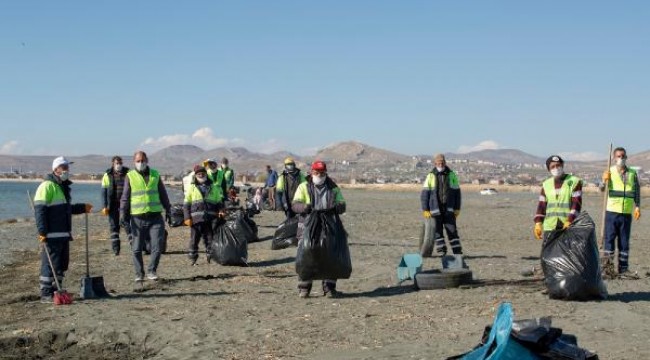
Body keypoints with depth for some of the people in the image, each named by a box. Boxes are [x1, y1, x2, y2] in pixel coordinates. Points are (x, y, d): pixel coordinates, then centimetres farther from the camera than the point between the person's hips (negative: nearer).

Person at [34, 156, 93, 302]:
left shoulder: (63, 186, 20)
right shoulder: (47, 186, -11)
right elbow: (39, 209, -18)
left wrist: (83, 208, 27)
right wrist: (42, 231, -23)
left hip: (64, 234, 10)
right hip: (51, 235, -10)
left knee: (62, 263, 13)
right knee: (50, 264, -6)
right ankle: (46, 294, 0)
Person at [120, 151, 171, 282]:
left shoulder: (155, 175, 9)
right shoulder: (130, 176, 3)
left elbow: (163, 195, 16)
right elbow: (125, 197, 3)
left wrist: (169, 211, 16)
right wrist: (123, 215, -4)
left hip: (155, 217, 1)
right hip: (137, 218, -1)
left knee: (157, 246, -4)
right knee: (137, 249, 4)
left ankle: (151, 271, 10)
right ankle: (139, 273, 16)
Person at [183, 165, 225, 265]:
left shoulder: (213, 187, 15)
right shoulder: (192, 187, 9)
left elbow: (219, 201, 20)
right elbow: (186, 204, 6)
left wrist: (220, 211, 0)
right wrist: (187, 218, -4)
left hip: (210, 219, 1)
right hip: (196, 218, -1)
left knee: (210, 239, 5)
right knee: (194, 239, 1)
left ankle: (211, 257, 13)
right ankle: (192, 259, 10)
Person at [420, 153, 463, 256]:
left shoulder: (452, 175, 5)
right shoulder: (431, 176, 2)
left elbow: (457, 192, 8)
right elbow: (424, 194, 1)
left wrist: (457, 208, 2)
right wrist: (425, 210, -5)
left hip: (449, 209, 0)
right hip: (435, 208, 0)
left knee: (452, 229, -5)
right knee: (437, 230, 1)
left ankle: (457, 251, -2)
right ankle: (441, 251, 9)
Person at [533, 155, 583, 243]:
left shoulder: (574, 181, 0)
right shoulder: (546, 184, 15)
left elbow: (576, 204, -8)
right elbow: (541, 205, 14)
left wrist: (569, 221, -20)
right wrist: (538, 223, 2)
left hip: (569, 227, -4)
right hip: (550, 227, 4)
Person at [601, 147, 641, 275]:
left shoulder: (632, 173, 6)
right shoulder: (610, 172, 1)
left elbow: (637, 191, 10)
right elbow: (602, 189, -7)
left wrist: (637, 207, 0)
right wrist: (604, 181, -27)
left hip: (627, 212, 2)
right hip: (612, 211, -2)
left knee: (624, 240, 7)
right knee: (609, 238, -1)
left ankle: (623, 268, 14)